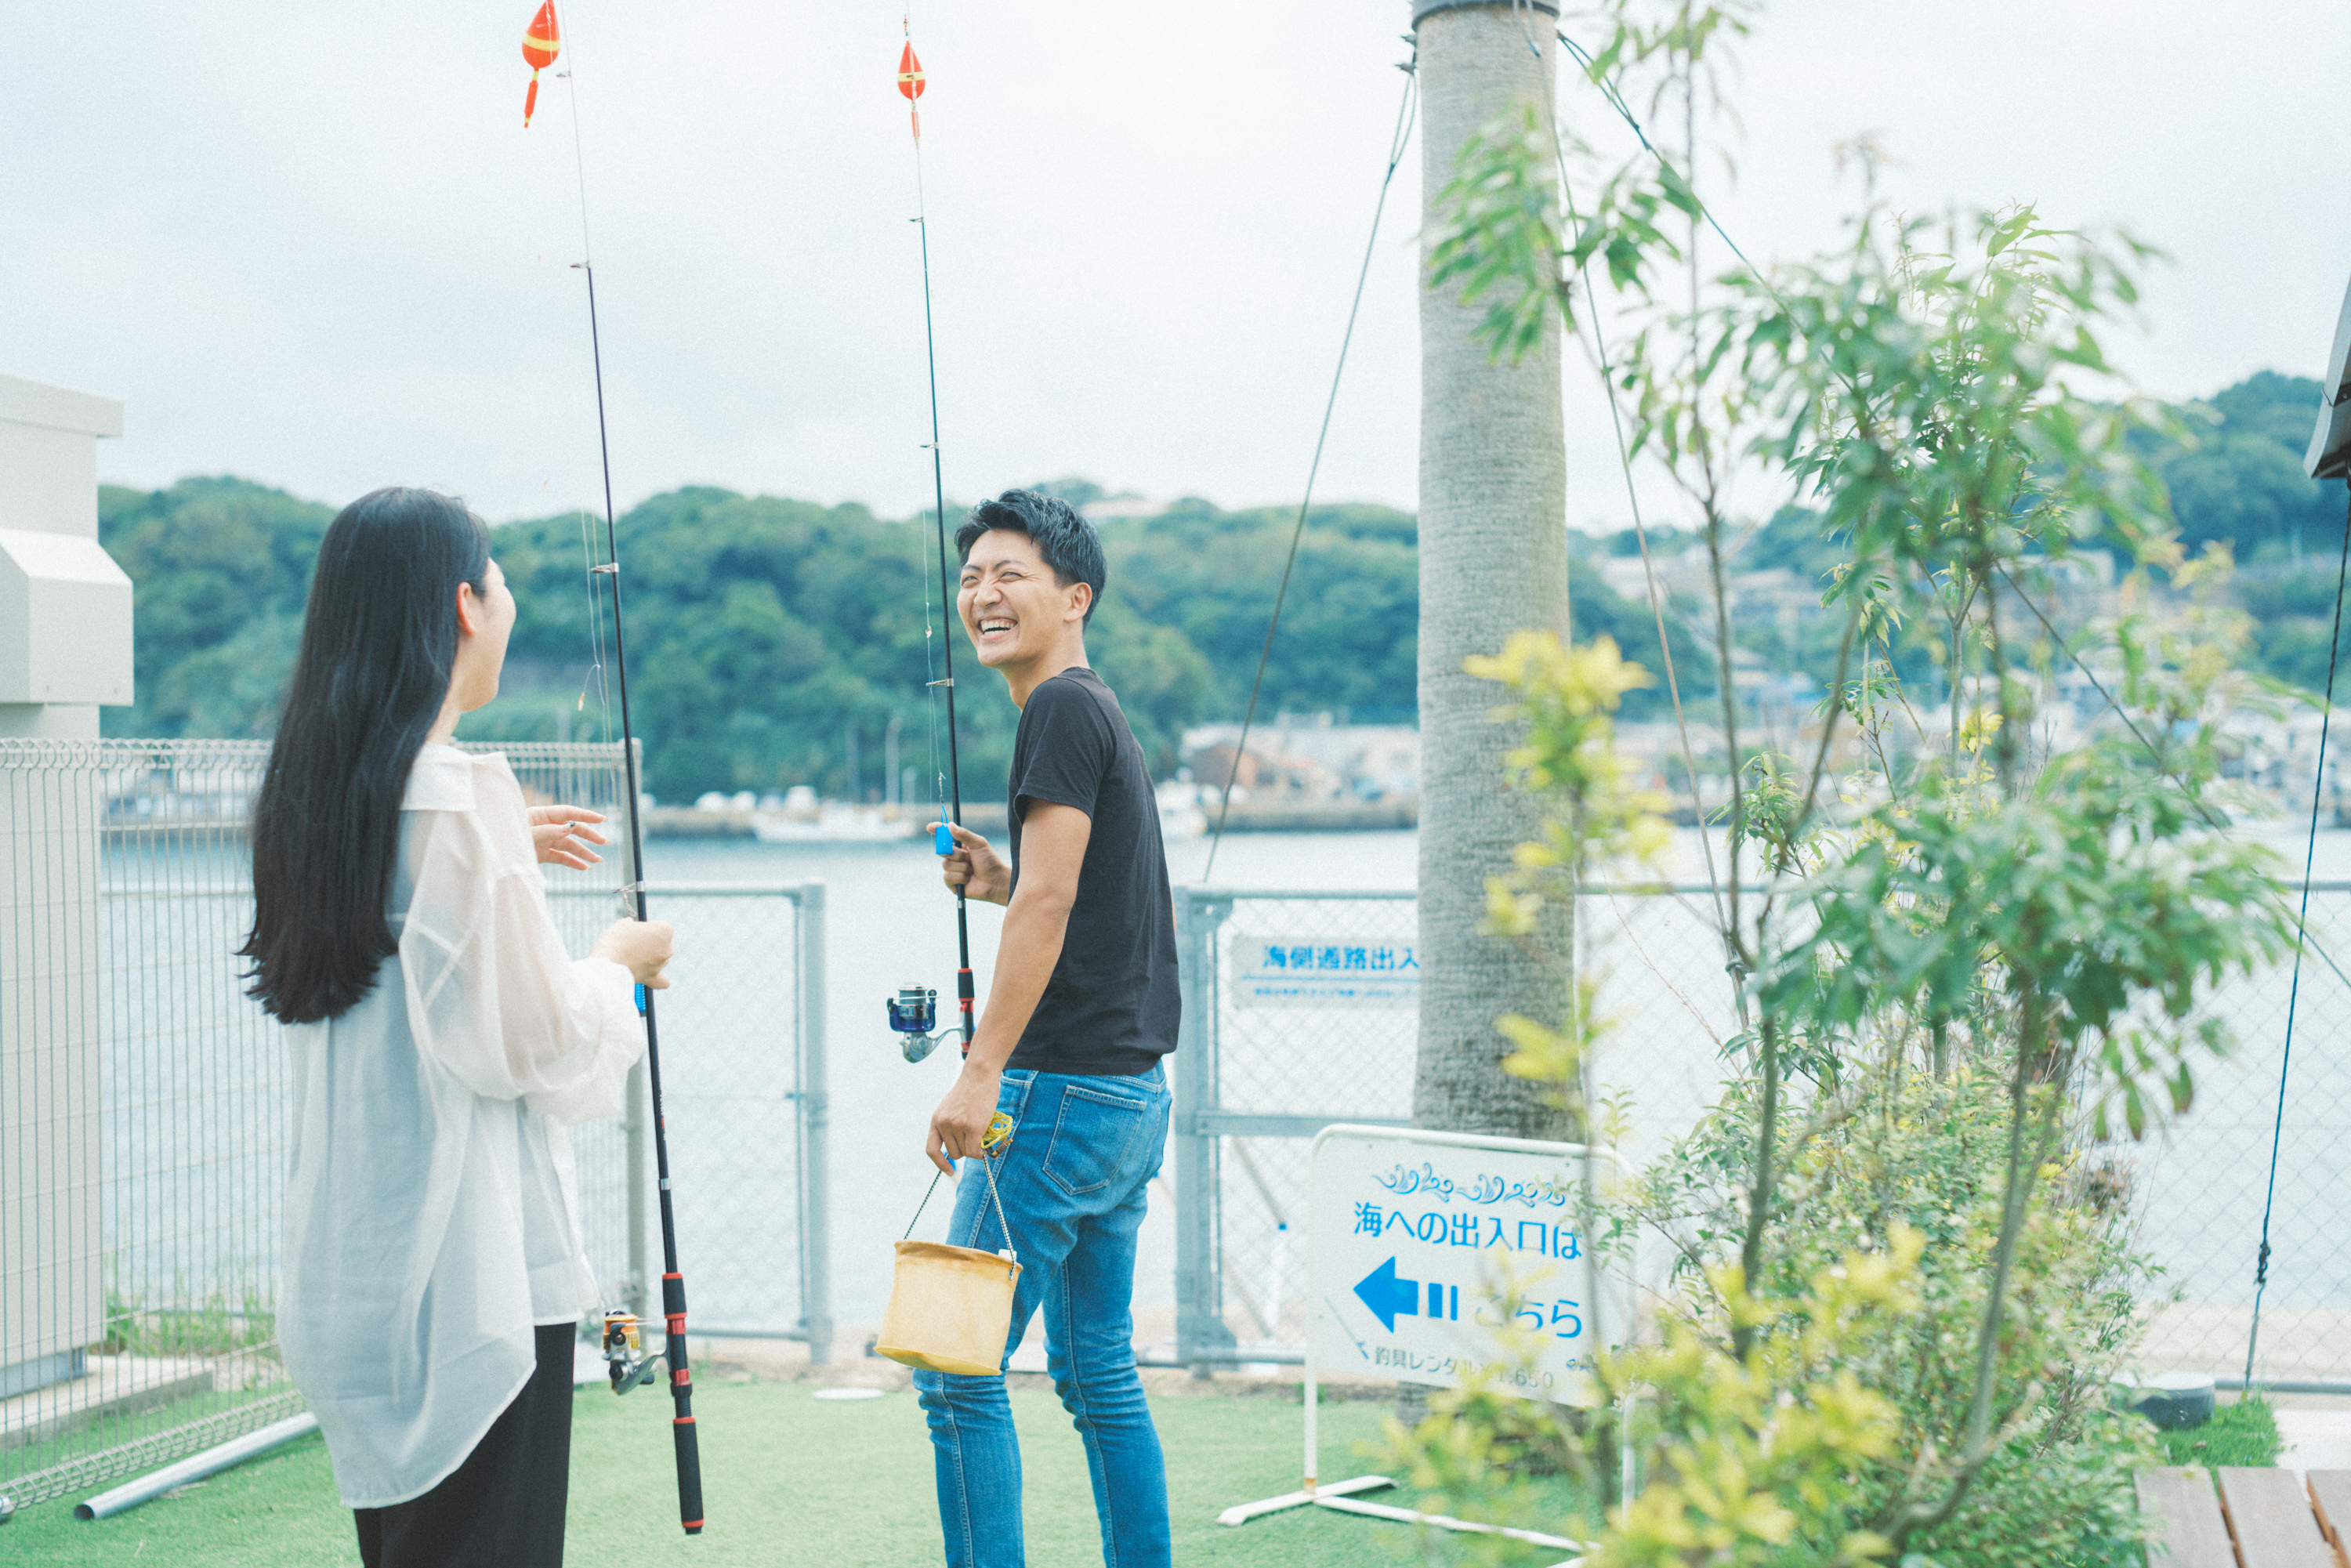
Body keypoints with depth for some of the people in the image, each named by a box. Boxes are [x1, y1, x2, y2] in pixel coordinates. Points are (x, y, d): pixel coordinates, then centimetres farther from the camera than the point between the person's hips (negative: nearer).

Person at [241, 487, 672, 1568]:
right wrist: (619, 963, 2)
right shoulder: (459, 797, -18)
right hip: (472, 1267, -9)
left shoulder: (312, 789, 8)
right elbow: (531, 1037, -16)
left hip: (348, 1258, 9)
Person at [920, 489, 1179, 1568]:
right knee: (1096, 1368, 15)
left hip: (1066, 1088, -10)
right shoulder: (1109, 720, 19)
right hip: (1132, 1092, 10)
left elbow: (1048, 902, -19)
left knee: (960, 1372, -6)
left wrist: (982, 1073, -21)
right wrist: (1002, 887, 13)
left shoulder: (1063, 710, -10)